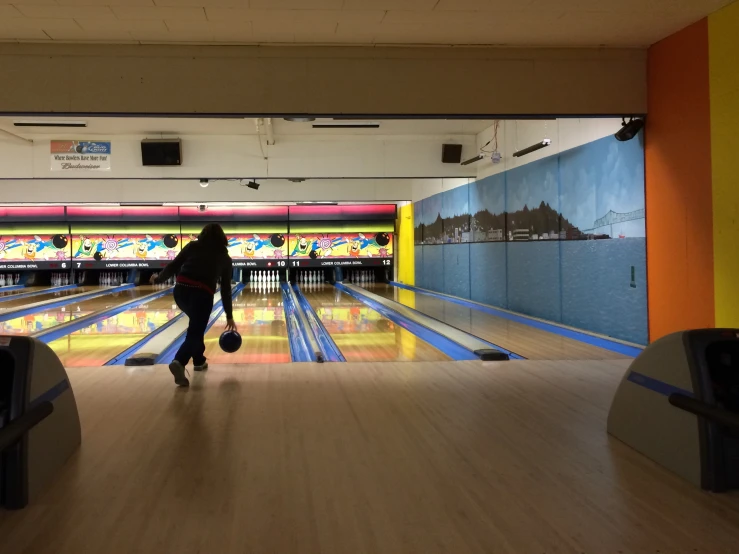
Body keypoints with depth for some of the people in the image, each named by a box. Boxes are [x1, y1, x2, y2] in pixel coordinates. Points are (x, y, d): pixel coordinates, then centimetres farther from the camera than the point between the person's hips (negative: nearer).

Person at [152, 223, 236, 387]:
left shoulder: (193, 246, 18)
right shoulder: (224, 257, 19)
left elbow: (173, 266, 12)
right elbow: (226, 289, 22)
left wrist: (158, 279, 31)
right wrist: (229, 316, 28)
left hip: (181, 289, 3)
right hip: (202, 293, -3)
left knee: (196, 324, 28)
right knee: (194, 333, -3)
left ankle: (199, 360, 35)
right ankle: (179, 362, -31)